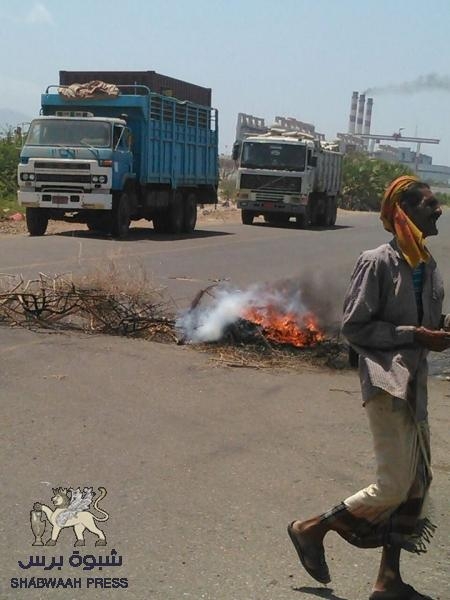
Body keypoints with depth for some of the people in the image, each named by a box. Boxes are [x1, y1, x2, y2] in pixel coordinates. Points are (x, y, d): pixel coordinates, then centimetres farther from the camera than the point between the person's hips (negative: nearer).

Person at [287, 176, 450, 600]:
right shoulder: (377, 263, -13)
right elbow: (354, 327, -15)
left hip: (415, 385, 9)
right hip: (386, 383, -8)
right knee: (394, 486, -7)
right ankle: (311, 529, 13)